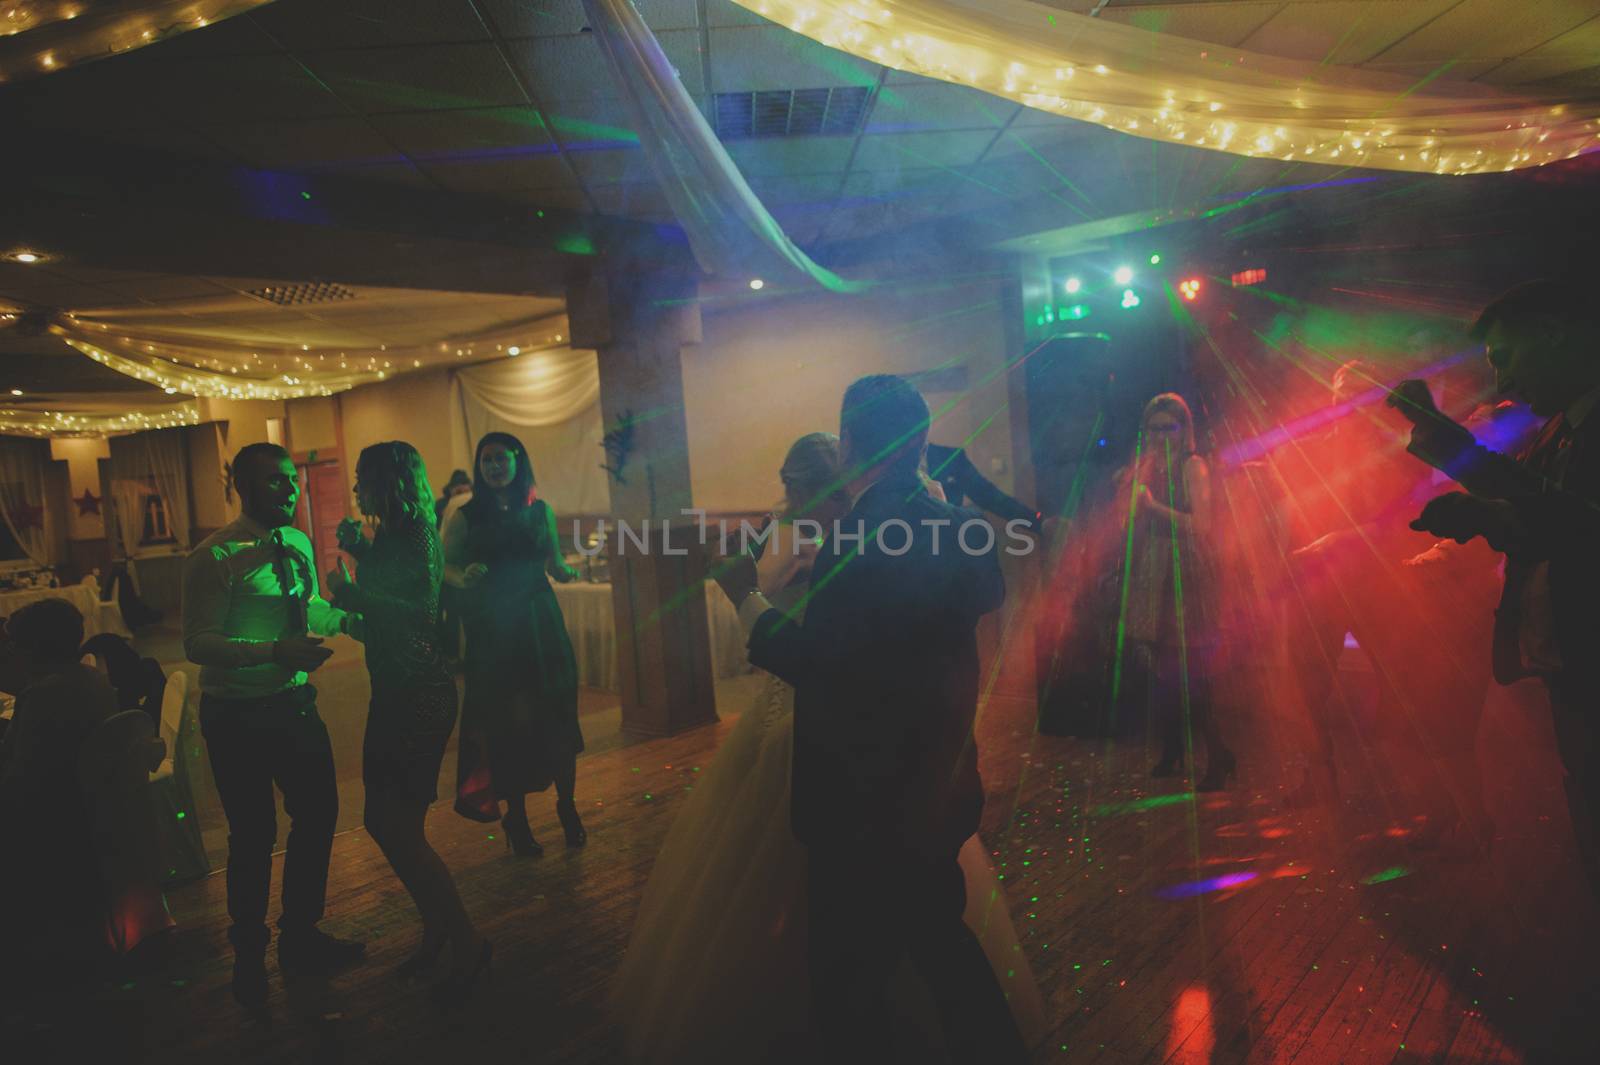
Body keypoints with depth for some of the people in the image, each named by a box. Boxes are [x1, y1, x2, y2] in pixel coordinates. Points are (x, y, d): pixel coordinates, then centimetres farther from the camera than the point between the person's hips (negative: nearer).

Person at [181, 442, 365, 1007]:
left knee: (318, 814, 15)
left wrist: (345, 618, -3)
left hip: (295, 705, 7)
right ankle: (249, 957, 31)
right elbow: (198, 644, -21)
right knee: (254, 836, 6)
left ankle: (300, 937, 37)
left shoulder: (299, 545, 5)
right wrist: (275, 651, -33)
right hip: (238, 716, -7)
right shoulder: (214, 557, -17)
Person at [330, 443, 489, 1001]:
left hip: (419, 696, -9)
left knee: (393, 824, -4)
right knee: (390, 822, 14)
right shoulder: (393, 537, 13)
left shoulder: (419, 537, -14)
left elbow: (422, 610, -23)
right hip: (395, 693, 9)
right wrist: (358, 550, 16)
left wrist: (352, 595, -19)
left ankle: (466, 943, 9)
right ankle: (438, 933, 29)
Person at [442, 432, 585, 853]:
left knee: (556, 715, 2)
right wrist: (464, 577, -22)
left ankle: (568, 808, 21)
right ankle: (517, 820, 21)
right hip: (492, 631, -1)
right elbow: (445, 565, -1)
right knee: (505, 724, 4)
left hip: (541, 627, 2)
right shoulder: (465, 517, 1)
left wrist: (565, 572, -9)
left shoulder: (541, 511, 7)